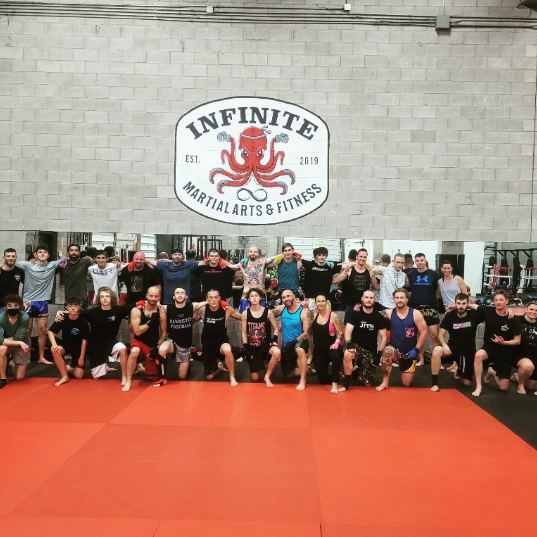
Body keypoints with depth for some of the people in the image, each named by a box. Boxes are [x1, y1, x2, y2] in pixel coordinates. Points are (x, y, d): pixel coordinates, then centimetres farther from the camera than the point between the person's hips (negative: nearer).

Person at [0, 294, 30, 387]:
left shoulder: (25, 317, -26)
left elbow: (18, 338, -23)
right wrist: (20, 343, -38)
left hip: (21, 345, 0)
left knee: (19, 377, -3)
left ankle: (13, 364, 32)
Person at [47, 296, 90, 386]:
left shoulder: (83, 322, -19)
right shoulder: (62, 319, -15)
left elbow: (84, 341, -13)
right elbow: (51, 331, -11)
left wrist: (82, 357, -11)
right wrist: (54, 344, -30)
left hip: (79, 349, -1)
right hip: (66, 346, 1)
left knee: (79, 376, -10)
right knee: (55, 351, -36)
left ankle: (68, 368, 27)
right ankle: (64, 376, -18)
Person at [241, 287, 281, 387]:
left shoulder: (268, 312, -6)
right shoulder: (245, 314, -3)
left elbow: (276, 328, 1)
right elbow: (243, 333, 2)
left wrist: (274, 340, -15)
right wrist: (246, 348, -4)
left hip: (266, 343, -1)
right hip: (252, 347, 1)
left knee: (277, 353, -38)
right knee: (255, 378, 0)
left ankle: (267, 376, -13)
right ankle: (263, 368, 37)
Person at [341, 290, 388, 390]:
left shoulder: (378, 316, -1)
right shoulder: (355, 313, -6)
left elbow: (384, 337, 2)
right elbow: (348, 331, -15)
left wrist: (380, 353, -8)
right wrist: (349, 343, -35)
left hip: (371, 351, 2)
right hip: (356, 346, -2)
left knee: (367, 384, -1)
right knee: (347, 354, -39)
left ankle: (359, 370, 34)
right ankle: (347, 383, -18)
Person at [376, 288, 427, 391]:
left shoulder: (415, 314, -9)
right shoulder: (389, 313, -6)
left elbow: (423, 332, -7)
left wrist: (416, 349, -12)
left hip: (410, 352, 0)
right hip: (394, 349, 0)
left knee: (406, 383, 5)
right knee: (387, 352, -38)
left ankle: (409, 371, 43)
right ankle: (385, 382, -21)